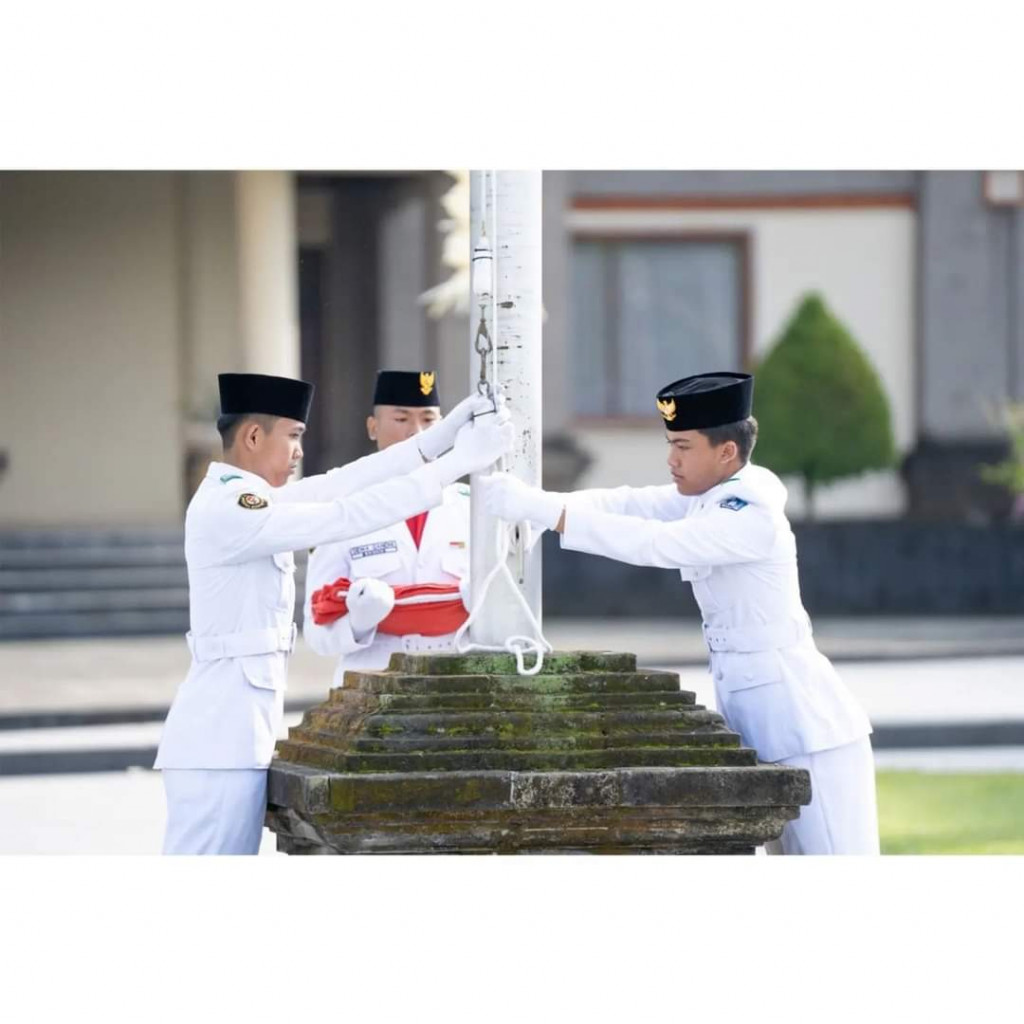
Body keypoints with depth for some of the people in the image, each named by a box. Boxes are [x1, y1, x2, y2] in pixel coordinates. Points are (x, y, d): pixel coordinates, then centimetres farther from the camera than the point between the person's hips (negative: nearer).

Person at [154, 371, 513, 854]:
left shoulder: (243, 498, 14)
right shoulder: (227, 510, -16)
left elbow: (337, 485, 9)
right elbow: (346, 516, -19)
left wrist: (440, 435, 3)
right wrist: (456, 462, -17)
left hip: (234, 728, 11)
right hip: (221, 735, -11)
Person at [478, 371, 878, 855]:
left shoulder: (753, 519, -21)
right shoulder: (707, 494, 6)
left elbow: (652, 543, -29)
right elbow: (627, 504, -4)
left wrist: (542, 511, -30)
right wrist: (531, 501, -18)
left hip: (800, 719, -10)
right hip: (759, 718, 10)